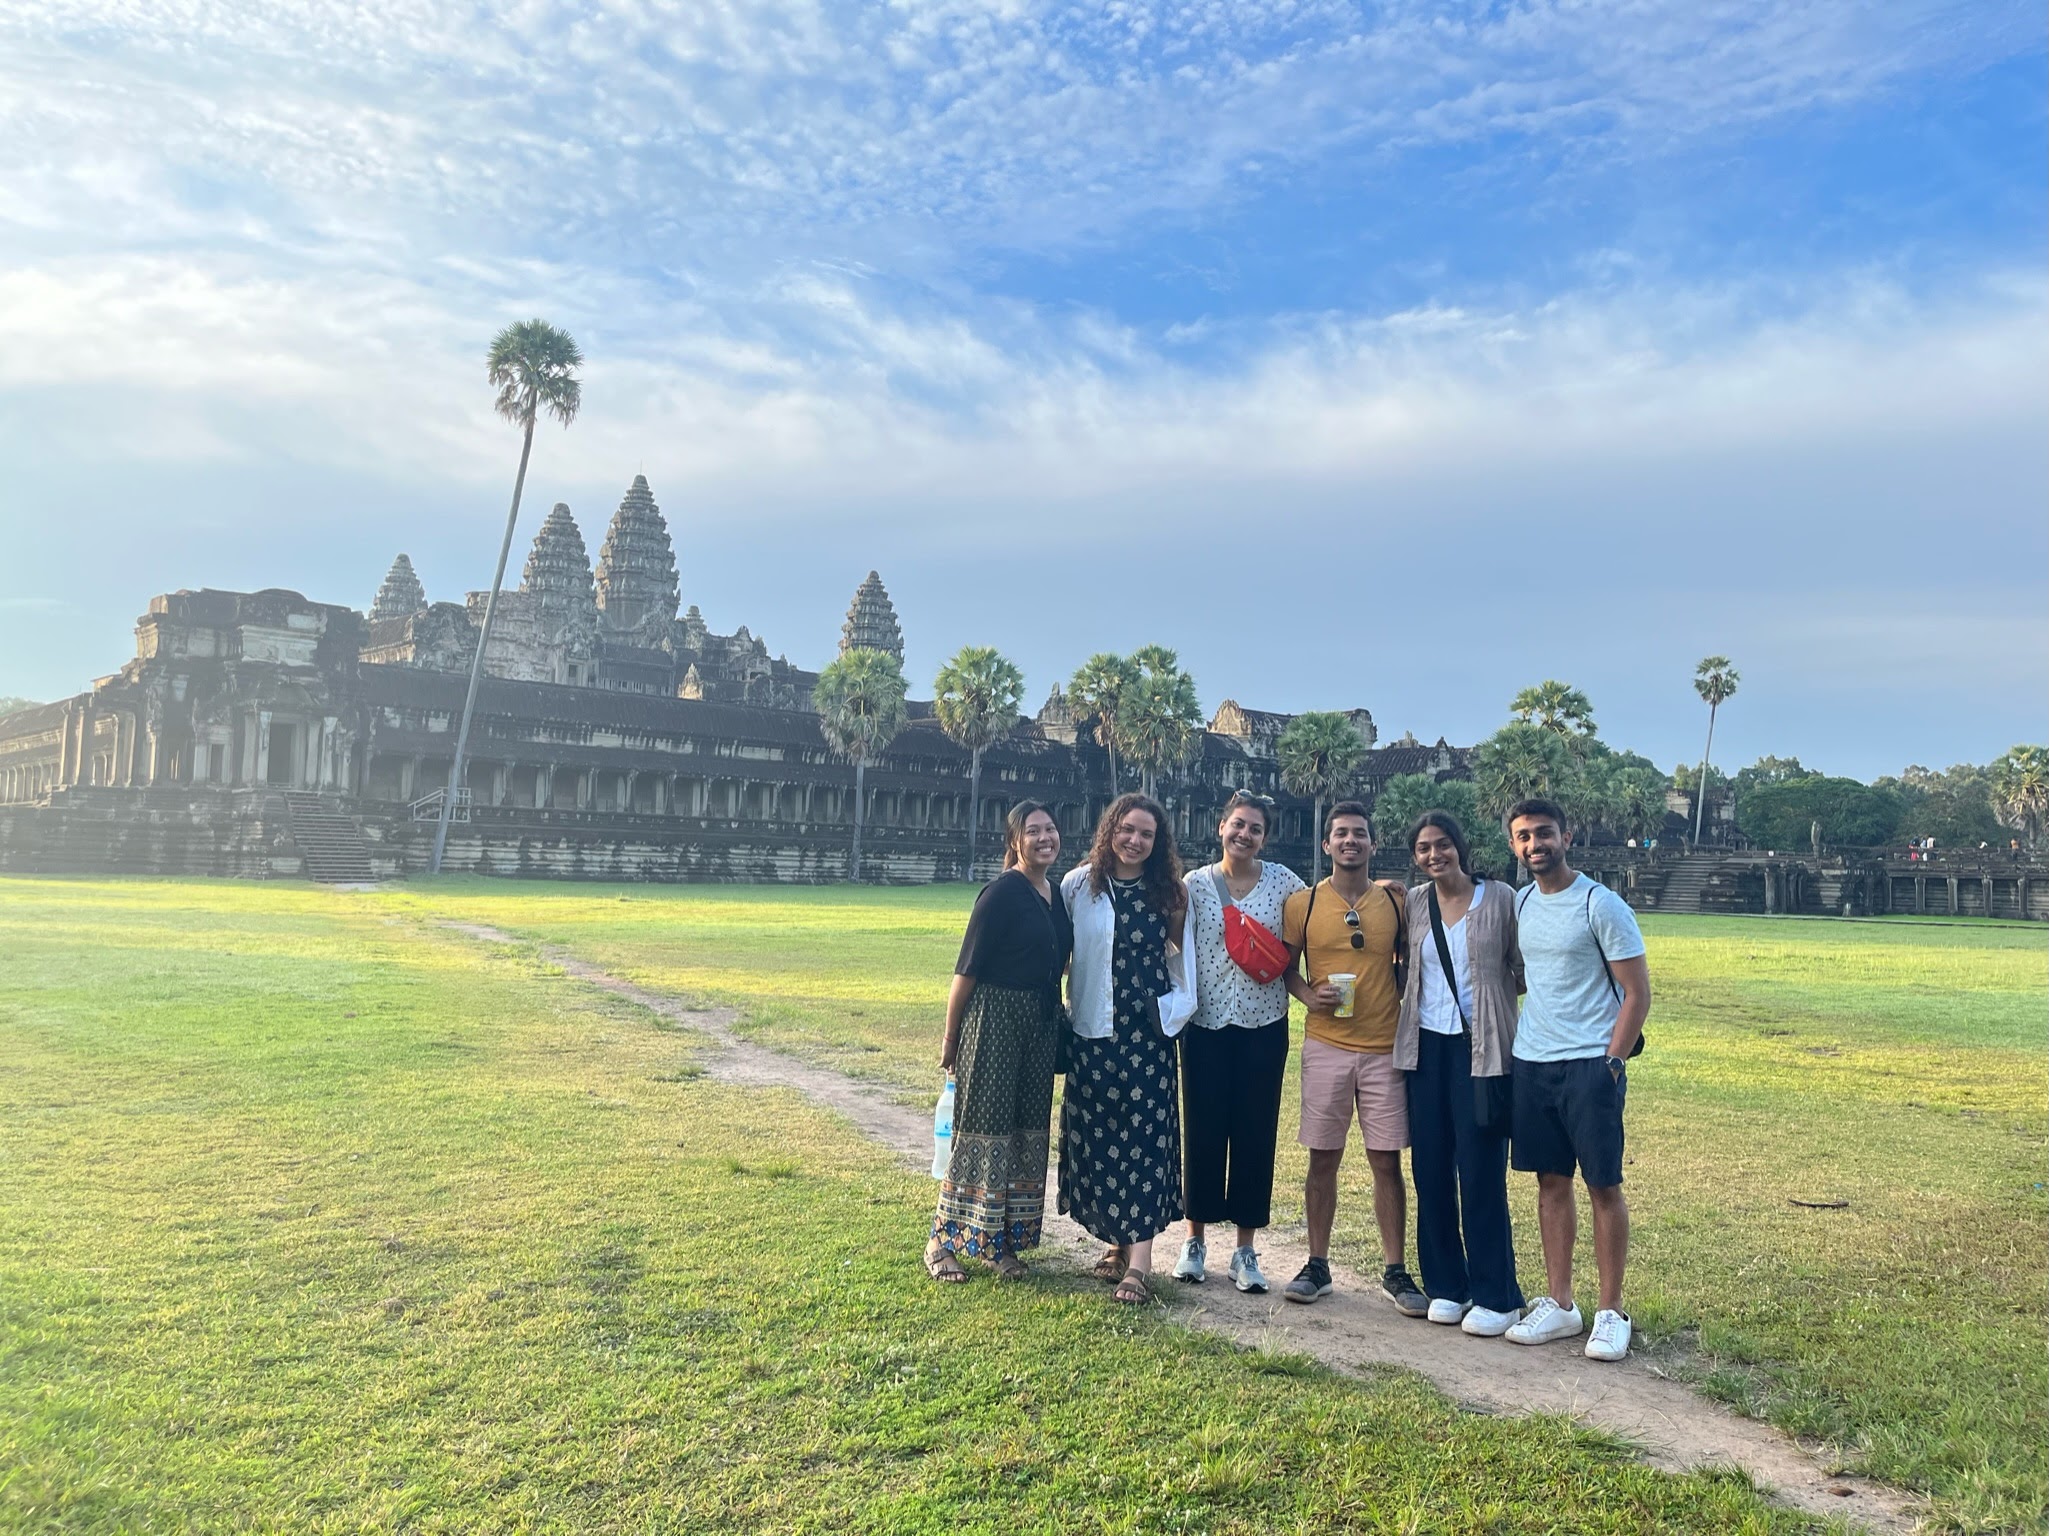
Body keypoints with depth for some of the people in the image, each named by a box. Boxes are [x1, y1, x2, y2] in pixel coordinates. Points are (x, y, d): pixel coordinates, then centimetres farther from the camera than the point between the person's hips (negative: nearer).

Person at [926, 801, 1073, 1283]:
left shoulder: (1057, 895, 10)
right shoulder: (1002, 892, -13)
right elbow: (967, 969, -12)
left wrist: (1055, 1020, 12)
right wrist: (950, 1038, -10)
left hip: (1041, 1026, 7)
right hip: (993, 1021, -7)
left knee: (1028, 1132, 11)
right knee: (983, 1129, -2)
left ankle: (1003, 1241, 23)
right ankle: (943, 1242, 10)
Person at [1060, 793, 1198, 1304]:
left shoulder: (1170, 893, 2)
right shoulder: (1078, 886, 1)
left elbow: (1182, 951, 12)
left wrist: (1176, 1004, 4)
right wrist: (1061, 1011, 3)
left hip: (1147, 1032, -1)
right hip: (1092, 1031, 1)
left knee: (1145, 1136, -5)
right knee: (1095, 1135, 6)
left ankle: (1138, 1260, -4)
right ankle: (1116, 1239, 22)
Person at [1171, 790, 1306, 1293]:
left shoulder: (1282, 880, 2)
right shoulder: (1194, 884, 2)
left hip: (1264, 1025, 0)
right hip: (1207, 1024, 0)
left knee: (1255, 1132, 6)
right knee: (1203, 1130, 5)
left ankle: (1246, 1250, 17)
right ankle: (1195, 1240, 20)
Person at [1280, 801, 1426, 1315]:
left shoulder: (1395, 903, 4)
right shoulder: (1303, 903, 1)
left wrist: (1407, 1009, 1)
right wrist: (1308, 994, -8)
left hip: (1385, 1049, 1)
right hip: (1326, 1047, 0)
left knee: (1387, 1161, 3)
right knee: (1323, 1158, 6)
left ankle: (1394, 1272, 15)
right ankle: (1317, 1266, 18)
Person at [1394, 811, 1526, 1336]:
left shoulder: (1500, 899, -3)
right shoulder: (1413, 903, 7)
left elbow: (1525, 972, 1)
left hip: (1481, 1048, -4)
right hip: (1426, 1047, 4)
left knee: (1481, 1173, -2)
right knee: (1430, 1169, 7)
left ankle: (1496, 1296, 11)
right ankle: (1444, 1285, 20)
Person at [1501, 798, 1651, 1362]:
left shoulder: (1601, 905, -9)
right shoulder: (1518, 903, 8)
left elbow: (1637, 992, -8)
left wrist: (1611, 1063, -13)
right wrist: (1508, 1041, 11)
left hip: (1591, 1063, -5)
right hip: (1531, 1062, 6)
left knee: (1604, 1185, 2)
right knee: (1551, 1181, 11)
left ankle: (1611, 1313, 12)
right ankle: (1559, 1304, 20)